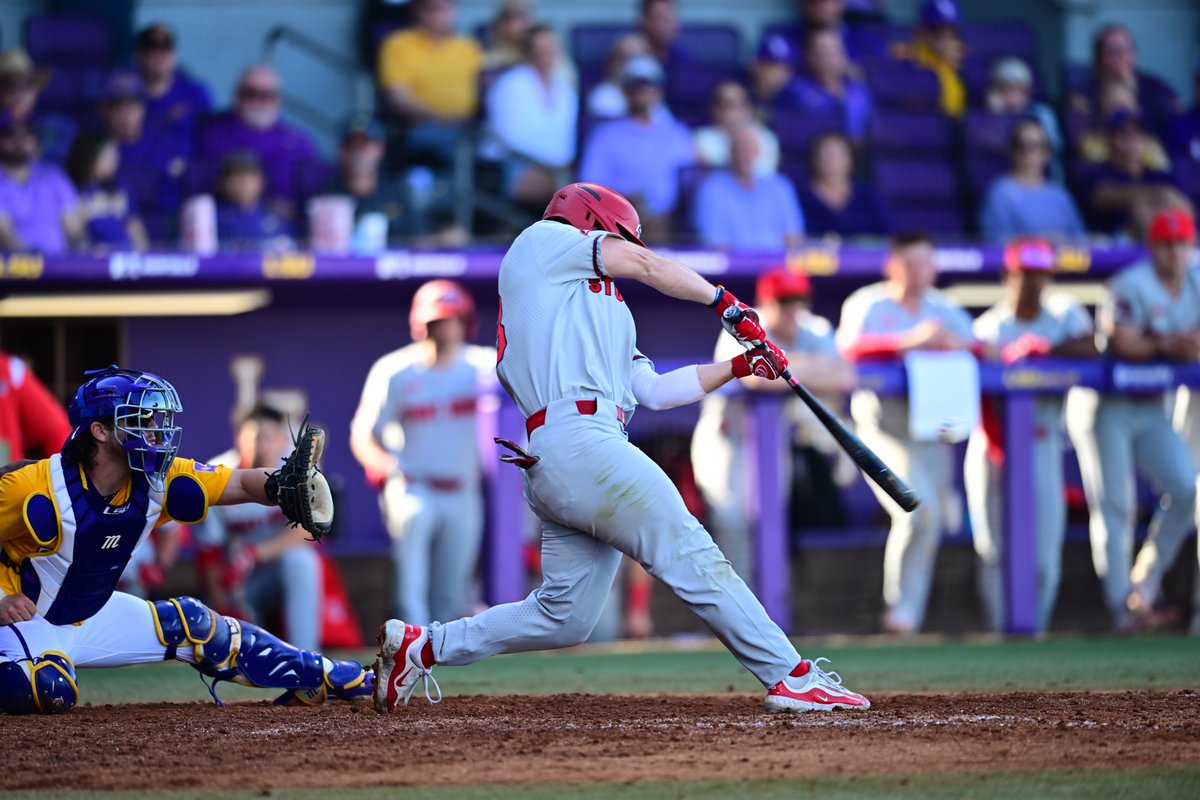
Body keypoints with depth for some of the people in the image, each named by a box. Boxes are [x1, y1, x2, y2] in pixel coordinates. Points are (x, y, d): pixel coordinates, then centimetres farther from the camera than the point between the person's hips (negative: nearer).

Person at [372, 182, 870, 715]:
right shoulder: (542, 240, 11)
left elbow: (654, 390, 25)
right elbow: (645, 266, 4)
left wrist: (738, 366, 20)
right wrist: (724, 302, 13)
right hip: (576, 438, -10)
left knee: (564, 617, 9)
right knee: (693, 556, -13)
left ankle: (421, 646, 15)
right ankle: (792, 677, -16)